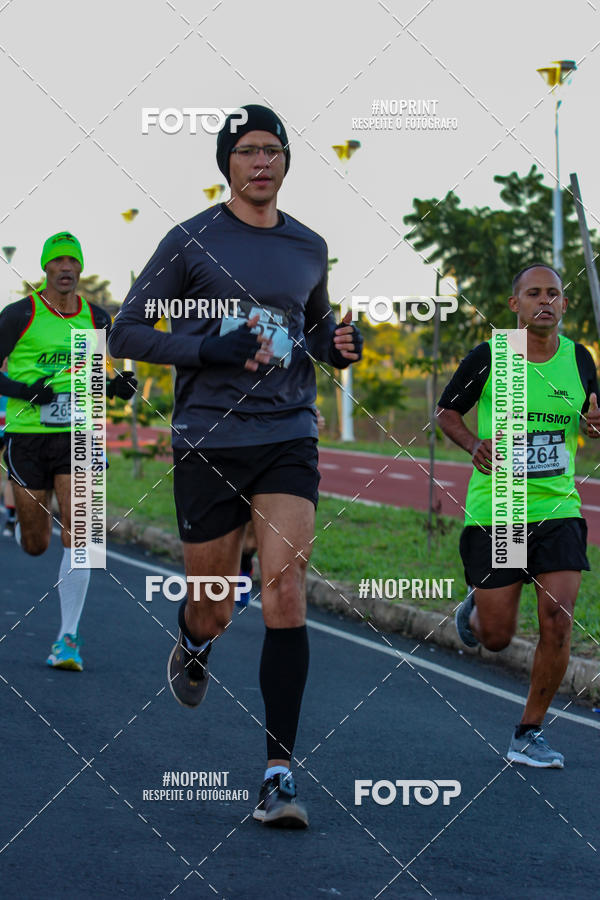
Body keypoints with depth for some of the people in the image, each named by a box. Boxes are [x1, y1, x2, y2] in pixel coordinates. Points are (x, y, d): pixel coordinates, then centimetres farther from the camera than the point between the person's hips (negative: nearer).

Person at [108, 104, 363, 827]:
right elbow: (126, 333, -3)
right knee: (213, 609, 7)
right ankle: (192, 645, 48)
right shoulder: (191, 241, -2)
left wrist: (337, 344, 4)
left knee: (285, 593, -14)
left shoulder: (309, 248, 11)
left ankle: (278, 773, -13)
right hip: (209, 441, -2)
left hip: (287, 438, 2)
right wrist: (213, 349, -17)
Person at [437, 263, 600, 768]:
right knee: (497, 639, 1)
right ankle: (475, 607, 40)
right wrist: (474, 445, -12)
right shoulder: (487, 358, -5)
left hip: (557, 506, 2)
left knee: (558, 621, -12)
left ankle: (530, 733, 5)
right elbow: (446, 411, 8)